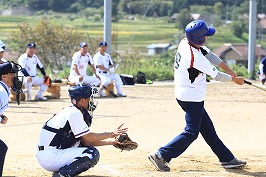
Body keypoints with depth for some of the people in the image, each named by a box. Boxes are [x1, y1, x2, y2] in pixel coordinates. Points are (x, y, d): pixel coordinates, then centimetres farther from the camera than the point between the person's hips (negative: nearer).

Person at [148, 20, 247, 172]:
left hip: (184, 95, 10)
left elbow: (210, 55, 8)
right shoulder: (196, 57, -28)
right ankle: (160, 155, -3)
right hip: (192, 99, -10)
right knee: (191, 132, -4)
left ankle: (227, 159, 22)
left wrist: (229, 70, 8)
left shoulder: (185, 42, -2)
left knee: (208, 129, 15)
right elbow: (216, 75, -16)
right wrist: (234, 79, 1)